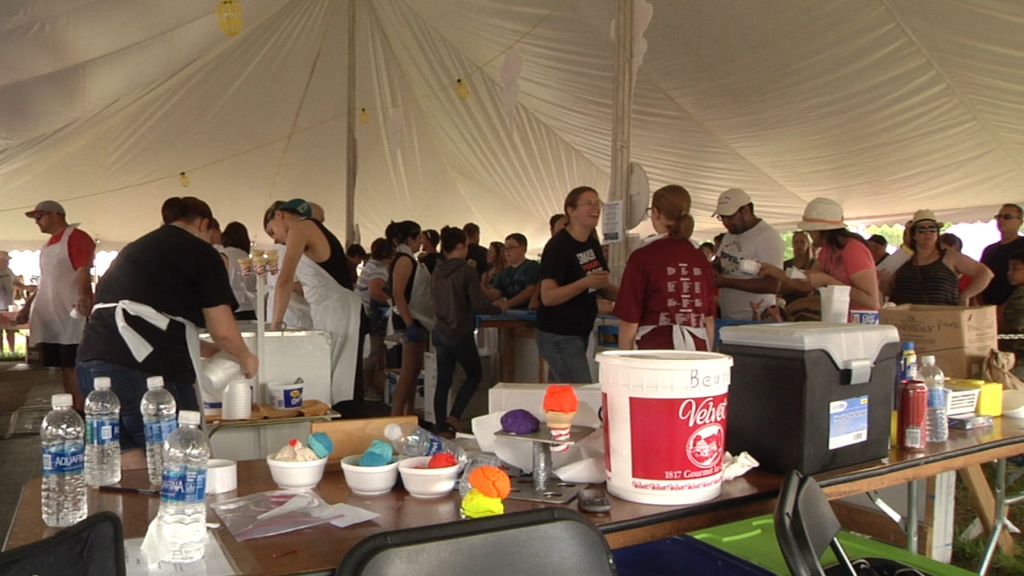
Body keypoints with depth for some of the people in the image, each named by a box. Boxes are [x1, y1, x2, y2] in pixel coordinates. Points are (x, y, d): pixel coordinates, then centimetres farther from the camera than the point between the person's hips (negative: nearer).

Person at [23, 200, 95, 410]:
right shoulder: (50, 243, 20)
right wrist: (28, 308, 28)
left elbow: (83, 271, -19)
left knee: (75, 367, -8)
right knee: (64, 367, 11)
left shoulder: (76, 237, -7)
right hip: (52, 316, 9)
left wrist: (83, 297, -35)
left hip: (72, 316, -9)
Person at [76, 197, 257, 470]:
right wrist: (246, 359, 19)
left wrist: (203, 348, 36)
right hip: (147, 370, -7)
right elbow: (223, 331, -1)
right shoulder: (201, 252, 4)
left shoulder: (133, 249, 25)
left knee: (132, 470, 14)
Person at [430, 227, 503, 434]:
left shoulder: (436, 272, 4)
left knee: (443, 380, 12)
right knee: (474, 374, 14)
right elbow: (479, 305, -17)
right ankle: (454, 416, 5)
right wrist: (499, 308, 2)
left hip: (439, 332, 6)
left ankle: (440, 426, 15)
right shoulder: (467, 270, -15)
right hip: (460, 334, -6)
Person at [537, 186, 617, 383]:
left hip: (581, 333, 8)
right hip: (558, 337, -8)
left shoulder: (593, 244, 10)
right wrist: (585, 283, -36)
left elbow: (604, 287, 15)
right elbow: (547, 297, -24)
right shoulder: (558, 246, -16)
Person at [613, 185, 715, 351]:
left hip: (656, 349, -4)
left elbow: (629, 320, -6)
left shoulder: (643, 257, -7)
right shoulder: (700, 258, 6)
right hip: (697, 349, 4)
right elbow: (709, 319, 11)